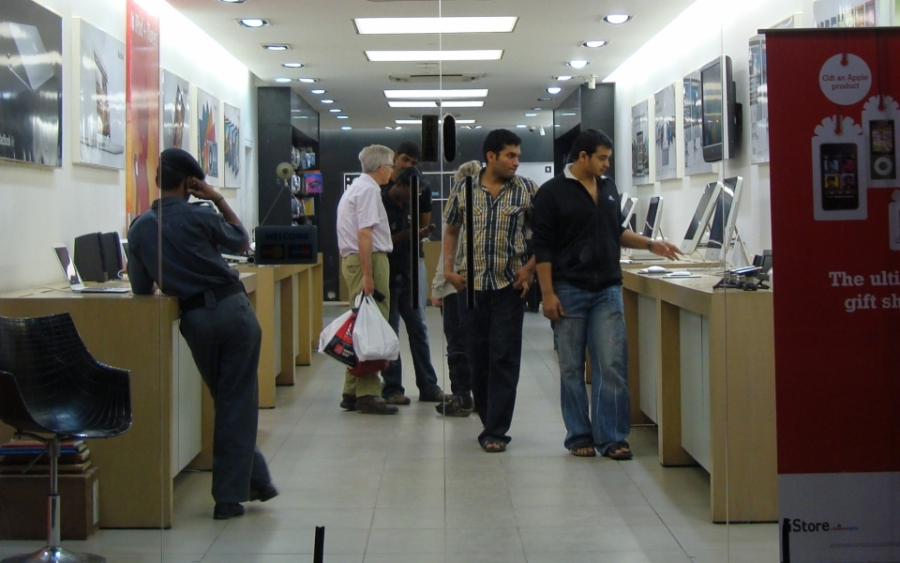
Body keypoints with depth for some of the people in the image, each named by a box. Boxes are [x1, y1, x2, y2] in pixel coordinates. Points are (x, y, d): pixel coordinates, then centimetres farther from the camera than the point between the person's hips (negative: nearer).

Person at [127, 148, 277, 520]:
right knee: (237, 404, 3)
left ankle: (256, 479, 26)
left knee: (225, 401, 20)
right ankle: (229, 496, 5)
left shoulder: (139, 229, 5)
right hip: (232, 308, -3)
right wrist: (220, 201, 12)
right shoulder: (199, 217, -4)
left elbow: (141, 289, 11)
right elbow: (242, 243, 14)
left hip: (194, 320, 3)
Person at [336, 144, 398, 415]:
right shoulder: (368, 190, -12)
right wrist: (367, 275, -22)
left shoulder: (356, 187, 20)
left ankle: (353, 392, 15)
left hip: (352, 259, 10)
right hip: (369, 260, -10)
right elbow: (364, 233, -20)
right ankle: (367, 394, -6)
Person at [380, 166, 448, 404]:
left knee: (419, 331, 6)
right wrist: (405, 235, -24)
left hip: (408, 276, 7)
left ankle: (428, 386, 11)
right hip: (387, 278, -7)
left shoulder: (409, 205, 10)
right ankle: (392, 388, 8)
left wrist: (418, 235, 3)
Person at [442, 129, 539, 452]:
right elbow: (451, 230, 15)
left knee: (504, 358, -4)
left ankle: (495, 432, 0)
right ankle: (490, 422, 24)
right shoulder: (463, 190, 3)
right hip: (472, 284, 2)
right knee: (477, 356, 9)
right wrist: (448, 268, 5)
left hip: (510, 285, -2)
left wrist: (530, 266, -6)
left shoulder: (527, 190, 0)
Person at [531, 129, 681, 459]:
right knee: (571, 368, 4)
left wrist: (650, 245, 10)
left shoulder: (608, 188, 13)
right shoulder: (552, 193, -4)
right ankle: (579, 437, 14)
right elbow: (542, 247, -6)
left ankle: (611, 438, 2)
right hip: (569, 291, -4)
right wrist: (548, 294, -12)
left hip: (607, 289, 4)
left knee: (612, 366, -3)